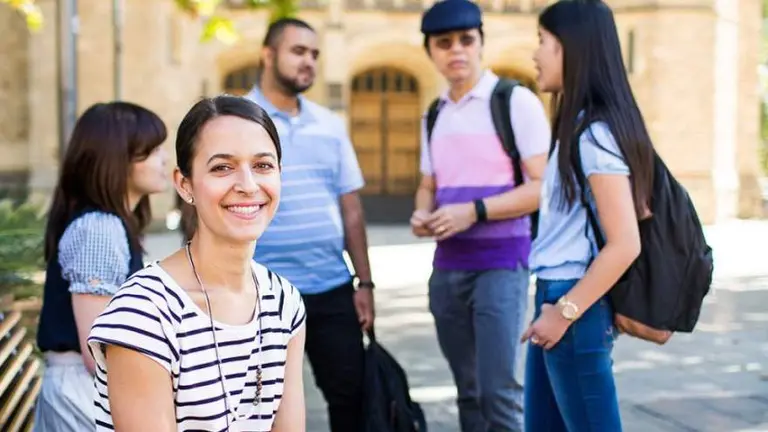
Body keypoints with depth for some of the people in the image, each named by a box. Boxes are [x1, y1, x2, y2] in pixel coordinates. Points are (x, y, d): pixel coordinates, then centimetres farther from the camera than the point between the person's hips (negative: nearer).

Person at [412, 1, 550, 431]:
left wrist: (474, 211, -20)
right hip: (448, 267, 7)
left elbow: (544, 186, -12)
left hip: (501, 263, -7)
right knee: (468, 390, 13)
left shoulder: (516, 101, -7)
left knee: (499, 392, -8)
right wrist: (422, 214, 0)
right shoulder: (435, 115, 14)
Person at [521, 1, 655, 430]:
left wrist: (565, 312, -15)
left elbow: (625, 245, -20)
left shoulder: (595, 133, -16)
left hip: (577, 308, -9)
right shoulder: (578, 127, 12)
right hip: (559, 299, 9)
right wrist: (555, 307, 14)